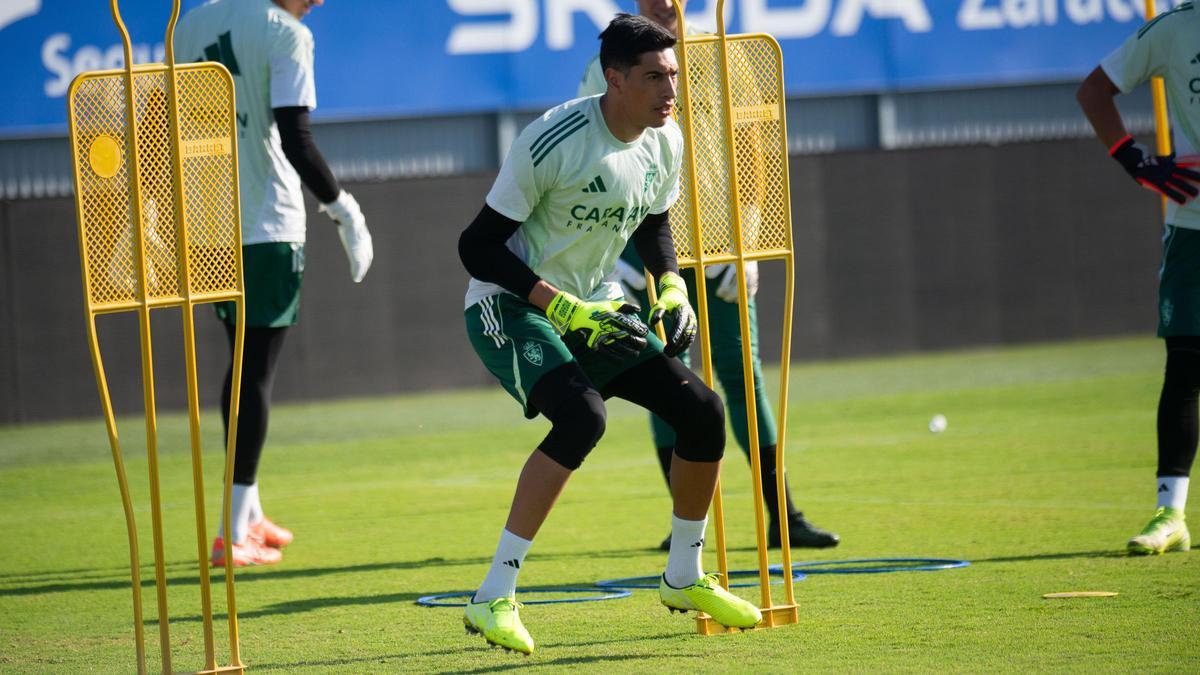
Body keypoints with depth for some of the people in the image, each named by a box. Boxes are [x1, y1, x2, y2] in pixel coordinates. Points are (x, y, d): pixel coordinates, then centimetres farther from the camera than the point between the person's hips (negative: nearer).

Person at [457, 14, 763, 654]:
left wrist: (672, 289, -2)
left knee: (702, 409, -3)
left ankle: (684, 578, 19)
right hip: (508, 307, -7)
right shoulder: (553, 140, -25)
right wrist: (567, 310, -27)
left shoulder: (664, 142, -3)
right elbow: (478, 246, -22)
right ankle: (493, 598, -27)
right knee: (582, 415, -32)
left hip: (590, 307, 7)